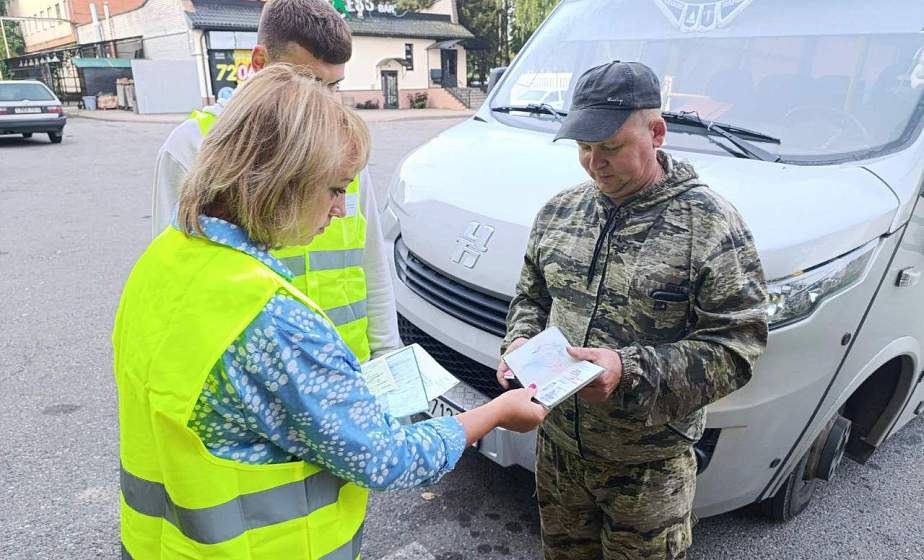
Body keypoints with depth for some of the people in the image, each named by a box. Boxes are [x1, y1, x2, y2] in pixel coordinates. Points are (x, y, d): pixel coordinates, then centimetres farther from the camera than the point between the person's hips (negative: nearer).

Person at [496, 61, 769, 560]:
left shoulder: (709, 224, -15)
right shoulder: (559, 211, 1)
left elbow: (736, 346, -18)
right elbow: (531, 299, 12)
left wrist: (630, 371, -29)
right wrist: (519, 345, -9)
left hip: (648, 467, -4)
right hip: (557, 448, 5)